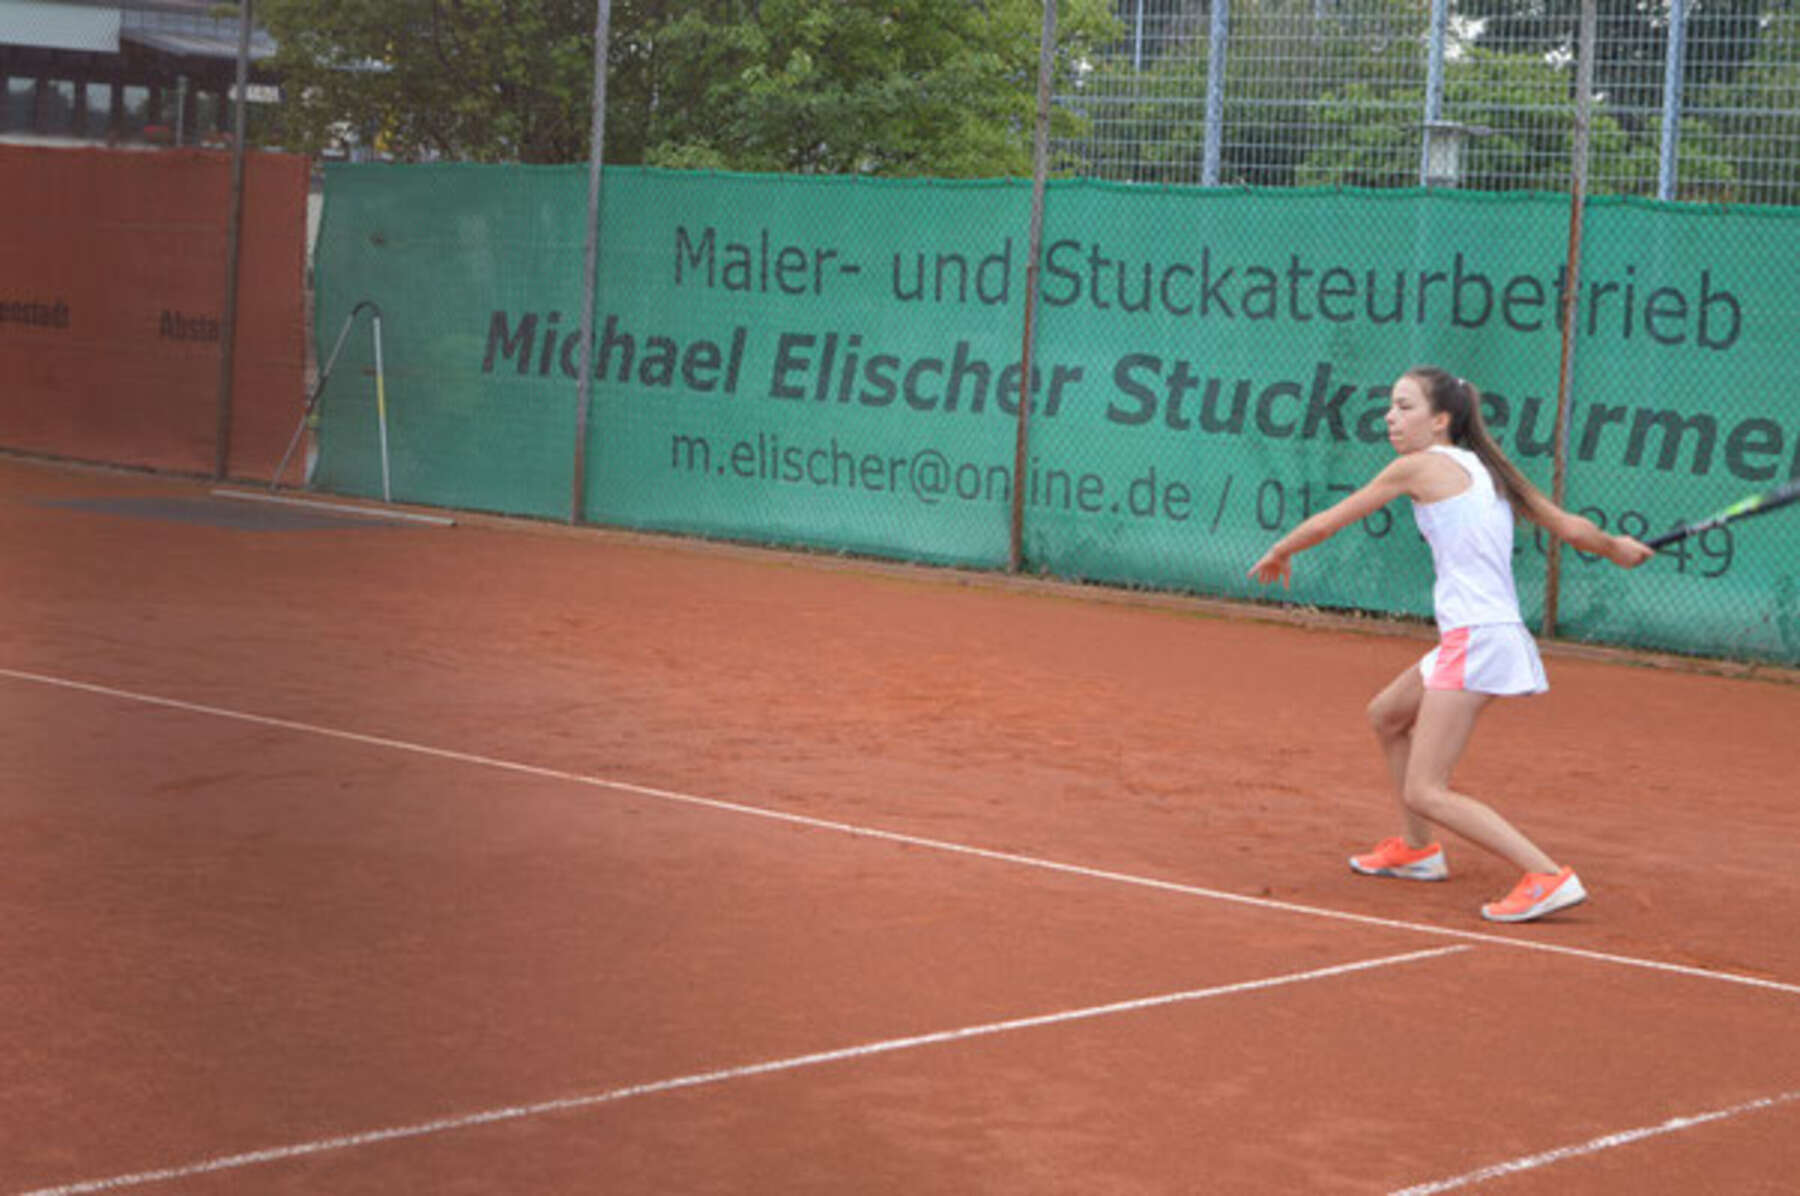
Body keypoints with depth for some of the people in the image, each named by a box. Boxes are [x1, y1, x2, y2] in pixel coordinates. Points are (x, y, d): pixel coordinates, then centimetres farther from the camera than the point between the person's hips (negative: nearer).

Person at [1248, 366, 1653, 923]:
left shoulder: (1420, 466, -6)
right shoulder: (1483, 469, 14)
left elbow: (1326, 523, 3)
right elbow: (1568, 526, 18)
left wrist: (1278, 553, 21)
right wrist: (1615, 548, 38)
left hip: (1474, 640, -10)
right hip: (1497, 634, 10)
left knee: (1425, 792, -11)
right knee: (1386, 715, 30)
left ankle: (1548, 877, -18)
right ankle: (1416, 848, 40)